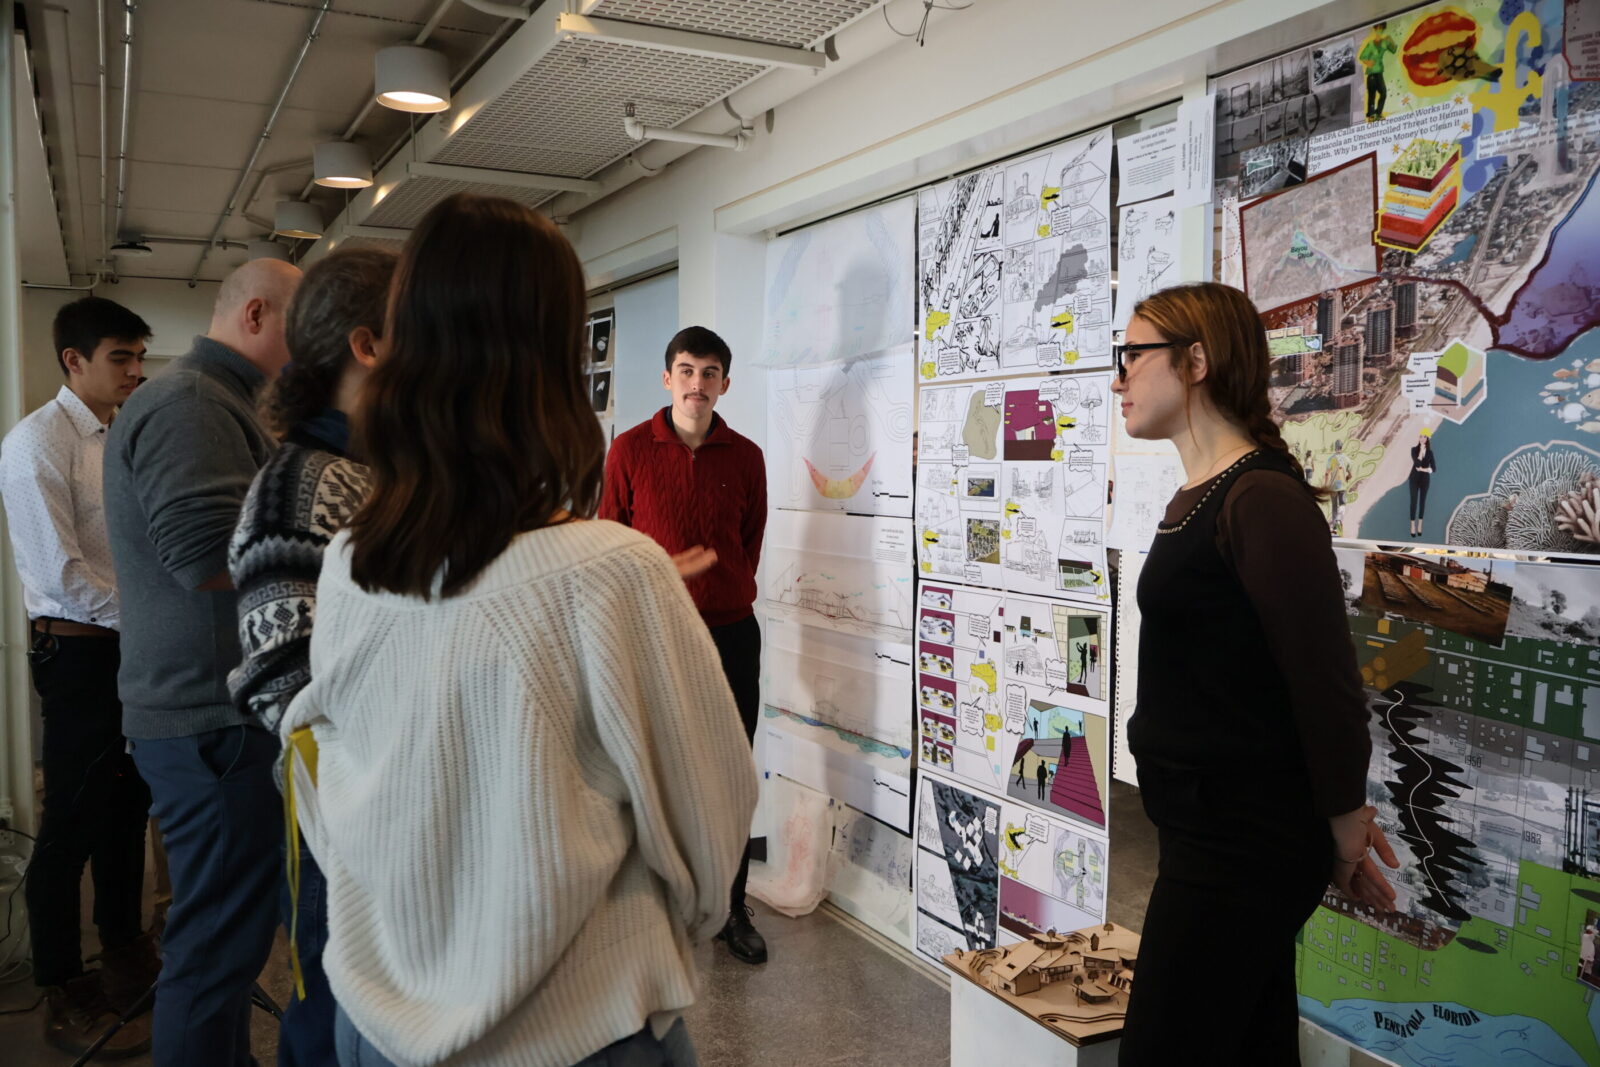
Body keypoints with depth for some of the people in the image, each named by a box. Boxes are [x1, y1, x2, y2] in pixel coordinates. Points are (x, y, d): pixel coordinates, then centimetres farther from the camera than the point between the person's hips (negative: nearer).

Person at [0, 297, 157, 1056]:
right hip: (80, 650, -7)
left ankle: (125, 950, 35)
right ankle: (63, 995, 18)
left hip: (133, 645, 8)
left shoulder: (119, 439, 11)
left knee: (127, 805, 17)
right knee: (73, 821, 3)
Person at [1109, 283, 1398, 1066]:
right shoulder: (1197, 498, 9)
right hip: (1208, 827, 9)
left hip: (1243, 841, -9)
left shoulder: (1263, 499, -20)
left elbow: (1323, 675, -18)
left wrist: (1342, 826, -7)